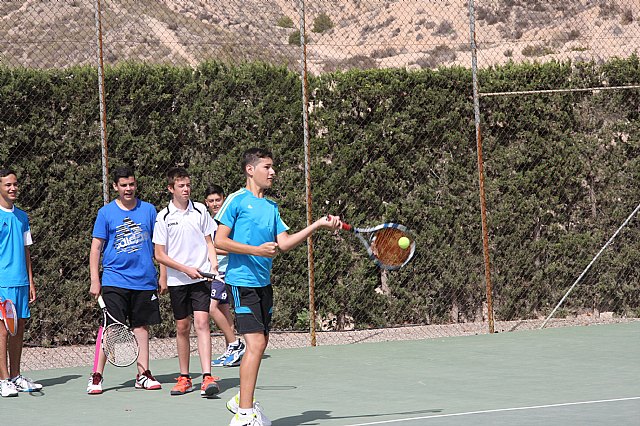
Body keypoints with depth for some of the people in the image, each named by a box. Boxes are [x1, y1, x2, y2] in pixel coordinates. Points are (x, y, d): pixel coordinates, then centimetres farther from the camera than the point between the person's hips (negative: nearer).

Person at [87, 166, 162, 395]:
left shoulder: (148, 210, 7)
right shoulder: (106, 213, 1)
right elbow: (96, 247, 3)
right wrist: (95, 280, -3)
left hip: (144, 280, 3)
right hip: (115, 279, -2)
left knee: (141, 325, 8)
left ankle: (143, 374, 13)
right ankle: (97, 376, -5)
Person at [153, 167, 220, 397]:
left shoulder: (200, 210, 4)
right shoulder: (164, 217, -1)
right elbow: (160, 255, -1)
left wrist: (213, 264, -4)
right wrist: (186, 269, -11)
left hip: (201, 278, 0)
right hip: (177, 281, 0)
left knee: (201, 322, -11)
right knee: (182, 328, 6)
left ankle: (207, 378, -17)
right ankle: (184, 378, 17)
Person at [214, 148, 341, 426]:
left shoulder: (271, 207, 15)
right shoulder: (237, 200, -6)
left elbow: (284, 243, 6)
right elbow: (220, 241, -9)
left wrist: (317, 225, -2)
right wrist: (256, 250, -19)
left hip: (263, 283, 8)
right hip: (242, 281, -8)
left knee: (261, 342, 13)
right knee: (255, 343, -14)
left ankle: (242, 400, 29)